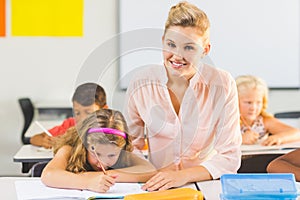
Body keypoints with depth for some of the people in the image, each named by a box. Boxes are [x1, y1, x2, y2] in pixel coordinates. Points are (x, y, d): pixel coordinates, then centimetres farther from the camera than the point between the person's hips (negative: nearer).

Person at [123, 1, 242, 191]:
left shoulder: (223, 85, -9)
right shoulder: (141, 82, -5)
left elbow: (230, 157, -7)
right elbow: (130, 145, 4)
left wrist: (183, 176, -21)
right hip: (156, 187, 1)